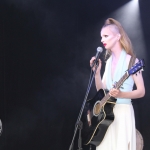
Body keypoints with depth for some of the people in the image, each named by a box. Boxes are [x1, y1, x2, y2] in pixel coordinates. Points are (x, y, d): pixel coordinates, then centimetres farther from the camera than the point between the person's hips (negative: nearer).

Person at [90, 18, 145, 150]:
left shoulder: (131, 60, -6)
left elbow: (141, 91, -10)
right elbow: (101, 90, 12)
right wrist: (97, 72, -1)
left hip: (122, 111, -6)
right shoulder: (109, 61, 14)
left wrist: (120, 94, -25)